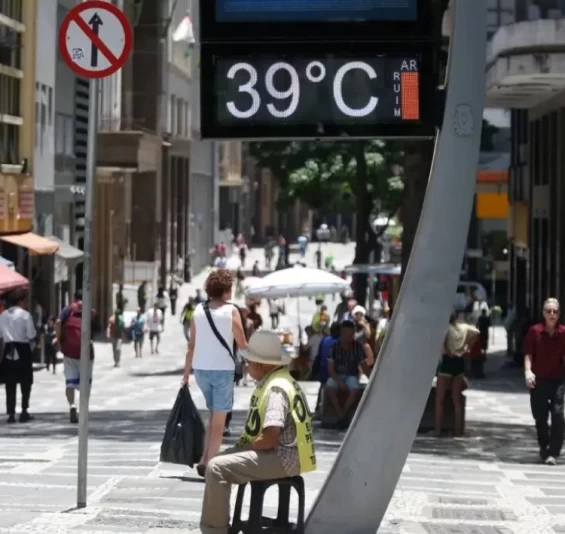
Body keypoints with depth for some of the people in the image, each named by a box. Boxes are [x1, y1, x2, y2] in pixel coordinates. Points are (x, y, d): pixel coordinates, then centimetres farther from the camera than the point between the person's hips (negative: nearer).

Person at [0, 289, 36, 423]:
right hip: (23, 350, -4)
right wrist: (30, 341, 11)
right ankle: (24, 411, 7)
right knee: (26, 382, 9)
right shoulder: (25, 315, -9)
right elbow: (31, 336, -12)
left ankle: (11, 413, 4)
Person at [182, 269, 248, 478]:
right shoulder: (231, 311, -6)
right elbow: (242, 344, -2)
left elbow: (191, 345, 5)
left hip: (200, 369, 5)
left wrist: (186, 373, 11)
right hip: (222, 369, -5)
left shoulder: (198, 310, 5)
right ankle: (209, 464, 1)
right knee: (219, 420, 5)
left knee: (214, 415, 21)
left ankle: (204, 460, 12)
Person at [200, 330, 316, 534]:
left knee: (217, 468, -19)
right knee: (218, 463, 16)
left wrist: (245, 447, -10)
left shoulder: (276, 389, -21)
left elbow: (269, 439, -27)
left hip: (281, 458, -11)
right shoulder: (270, 381, 12)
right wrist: (243, 445, 7)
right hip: (276, 453, 11)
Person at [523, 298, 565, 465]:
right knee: (540, 417, 8)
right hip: (538, 380, 0)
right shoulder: (534, 331, -5)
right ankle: (543, 448, 31)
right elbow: (528, 354, -5)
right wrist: (528, 371, -19)